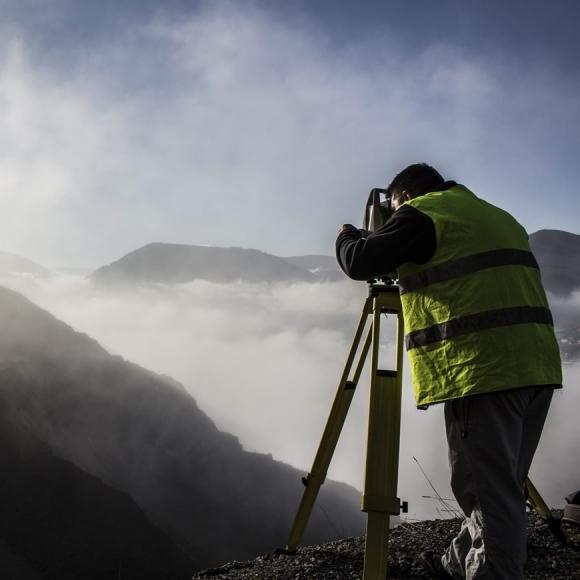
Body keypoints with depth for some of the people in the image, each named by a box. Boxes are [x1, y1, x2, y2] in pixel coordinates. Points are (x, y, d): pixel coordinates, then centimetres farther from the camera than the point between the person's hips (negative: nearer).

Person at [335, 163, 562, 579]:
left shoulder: (421, 213, 1)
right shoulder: (500, 216, 26)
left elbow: (360, 262, -4)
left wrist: (347, 235, 18)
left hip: (483, 369, -9)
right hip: (536, 364, 9)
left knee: (488, 491, -5)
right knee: (501, 487, 17)